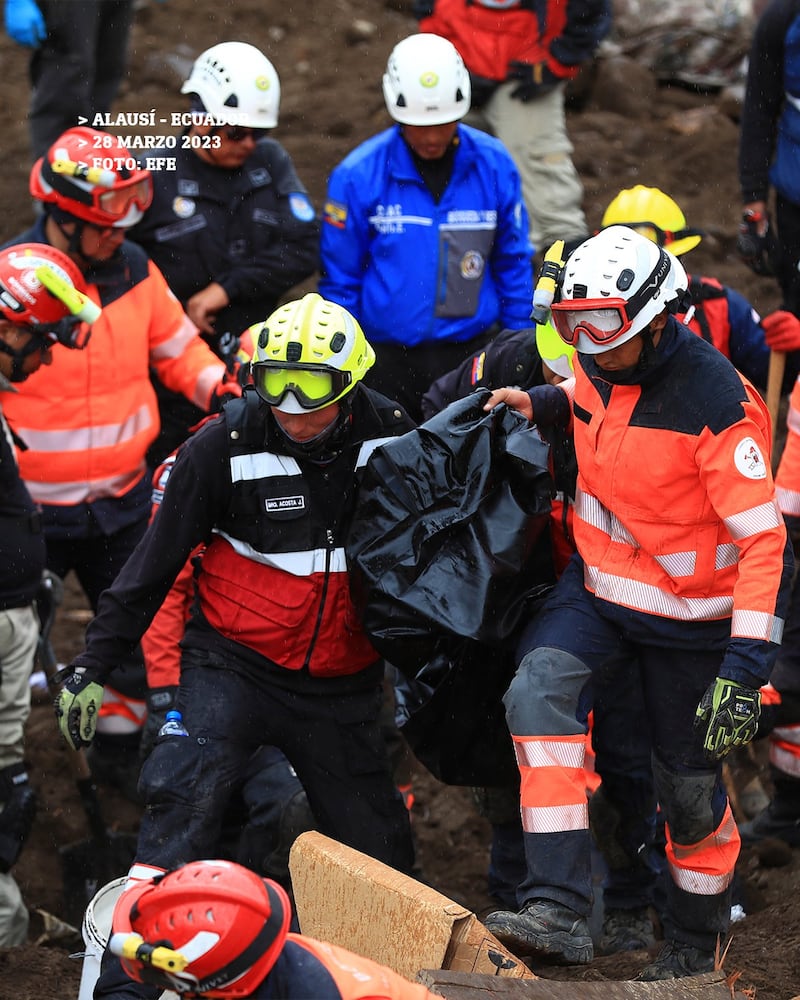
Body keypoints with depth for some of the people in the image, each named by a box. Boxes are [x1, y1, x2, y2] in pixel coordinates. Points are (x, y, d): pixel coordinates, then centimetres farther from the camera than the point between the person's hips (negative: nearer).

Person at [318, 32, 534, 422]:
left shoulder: (494, 166, -3)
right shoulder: (358, 175, -9)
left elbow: (513, 265, 7)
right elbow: (339, 281, -1)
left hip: (472, 351, 1)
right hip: (387, 357, -1)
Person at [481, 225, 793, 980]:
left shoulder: (714, 402, -25)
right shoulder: (601, 363, -5)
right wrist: (542, 403, 1)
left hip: (688, 612, -5)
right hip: (598, 582, 5)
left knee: (688, 784, 7)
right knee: (539, 693, -23)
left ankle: (693, 945, 33)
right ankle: (557, 912, -26)